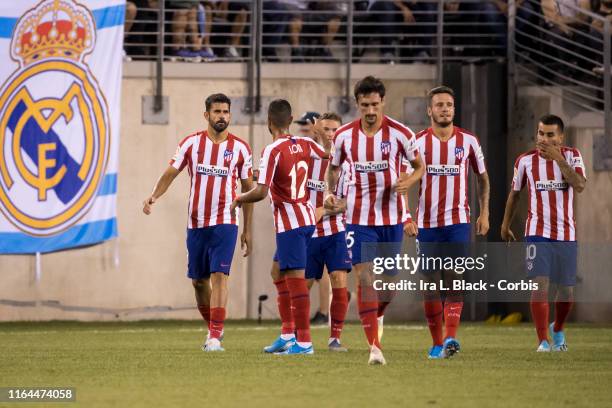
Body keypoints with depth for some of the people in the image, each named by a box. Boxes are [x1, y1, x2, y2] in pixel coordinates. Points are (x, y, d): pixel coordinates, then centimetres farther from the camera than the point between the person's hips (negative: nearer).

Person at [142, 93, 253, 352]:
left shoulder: (240, 148, 1)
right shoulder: (192, 143, 3)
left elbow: (248, 189, 7)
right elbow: (170, 173, -1)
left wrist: (247, 230, 5)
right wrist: (154, 196, -21)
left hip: (225, 223, -3)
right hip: (196, 223, 3)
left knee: (219, 276, -15)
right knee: (198, 280, 9)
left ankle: (215, 337, -17)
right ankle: (213, 328, 28)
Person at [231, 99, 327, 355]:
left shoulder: (272, 151, -15)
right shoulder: (304, 145, 6)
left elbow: (261, 192, -21)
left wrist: (239, 199, -3)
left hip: (289, 221, -8)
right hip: (307, 217, 8)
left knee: (295, 278, -7)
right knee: (279, 272, 19)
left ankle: (304, 341, -8)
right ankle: (288, 334, 18)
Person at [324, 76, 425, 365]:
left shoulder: (400, 133, -6)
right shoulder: (344, 135, -2)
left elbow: (419, 165, 6)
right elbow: (333, 167, 15)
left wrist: (409, 181, -16)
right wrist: (329, 192, -4)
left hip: (392, 217, 0)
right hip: (359, 218, 0)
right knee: (364, 278, -11)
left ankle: (376, 317, 40)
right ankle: (374, 346, -11)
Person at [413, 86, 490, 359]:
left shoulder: (468, 141, 4)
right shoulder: (418, 142, 0)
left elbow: (482, 178, 15)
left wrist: (484, 213, 8)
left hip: (459, 221, 0)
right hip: (427, 223, 0)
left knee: (455, 282, -14)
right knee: (431, 284, 3)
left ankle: (450, 338, -23)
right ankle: (437, 343, 12)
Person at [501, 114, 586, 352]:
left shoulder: (572, 156, -1)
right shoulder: (525, 160, 0)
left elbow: (579, 186, -18)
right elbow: (515, 193, 14)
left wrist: (559, 159, -23)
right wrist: (505, 225, 19)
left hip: (566, 234, 1)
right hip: (538, 232, -1)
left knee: (566, 290, 9)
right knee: (540, 285, -16)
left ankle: (557, 331, 36)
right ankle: (543, 342, -15)